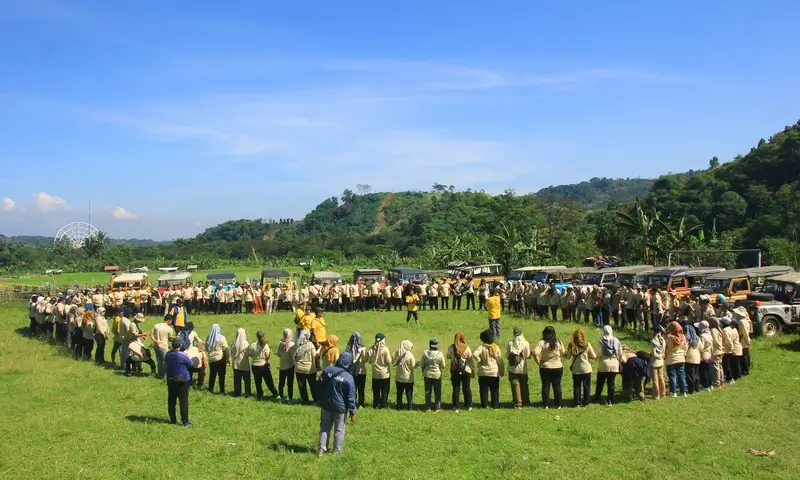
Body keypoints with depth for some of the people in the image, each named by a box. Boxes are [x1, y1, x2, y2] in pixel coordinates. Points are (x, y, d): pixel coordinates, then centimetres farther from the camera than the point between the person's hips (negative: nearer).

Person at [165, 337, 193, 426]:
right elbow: (190, 364, -5)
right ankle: (185, 421, 2)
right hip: (182, 380, -5)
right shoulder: (183, 355, -18)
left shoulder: (167, 355, -3)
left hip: (170, 380, 5)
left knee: (171, 400, 13)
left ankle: (173, 420, 20)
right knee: (183, 401, 0)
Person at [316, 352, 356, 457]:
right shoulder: (349, 378, -17)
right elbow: (351, 397, -13)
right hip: (340, 407, -3)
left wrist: (321, 398, 16)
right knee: (339, 429, 12)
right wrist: (352, 412, -5)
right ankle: (337, 450, 18)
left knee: (325, 427, 16)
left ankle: (322, 449, 16)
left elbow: (319, 386, 1)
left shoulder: (327, 370, -7)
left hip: (326, 404, 3)